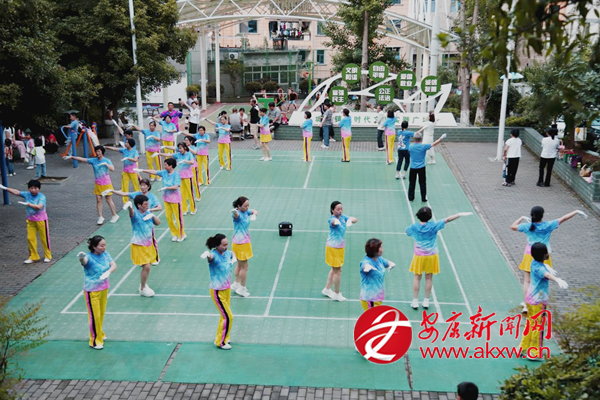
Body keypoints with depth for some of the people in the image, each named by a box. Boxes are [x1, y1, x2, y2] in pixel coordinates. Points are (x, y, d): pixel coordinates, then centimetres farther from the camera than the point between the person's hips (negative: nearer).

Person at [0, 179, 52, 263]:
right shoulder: (27, 194, -1)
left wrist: (28, 204, -26)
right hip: (30, 220, 5)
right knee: (30, 238, 7)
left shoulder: (42, 196, -16)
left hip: (41, 219, -5)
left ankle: (48, 256, 21)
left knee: (44, 238, 6)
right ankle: (33, 257, 20)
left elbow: (39, 207, -29)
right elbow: (16, 192, 2)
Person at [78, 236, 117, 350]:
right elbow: (84, 261, -44)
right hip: (92, 291, -6)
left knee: (102, 313, 20)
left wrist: (108, 272, -26)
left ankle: (100, 334, 41)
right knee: (94, 315, 2)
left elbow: (114, 265, -5)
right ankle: (95, 341, 16)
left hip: (104, 288, 6)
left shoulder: (105, 254, -3)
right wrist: (81, 258, -68)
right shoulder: (89, 257, -22)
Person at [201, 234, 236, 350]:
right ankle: (220, 342, 14)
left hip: (227, 289, 7)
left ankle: (223, 337, 39)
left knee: (224, 316, 19)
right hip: (217, 291, -7)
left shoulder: (226, 253, -3)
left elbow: (232, 253, 22)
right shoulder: (214, 255, -25)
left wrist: (233, 258, 1)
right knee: (228, 317, -4)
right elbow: (210, 257, -50)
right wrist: (207, 255, -73)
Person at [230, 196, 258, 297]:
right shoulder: (238, 213, -24)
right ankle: (242, 289, 14)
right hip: (240, 243, -9)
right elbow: (236, 214, -48)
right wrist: (234, 212, -73)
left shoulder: (246, 212, -1)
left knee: (240, 264, 22)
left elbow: (255, 211, 15)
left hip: (245, 242, 9)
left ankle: (236, 284, 37)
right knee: (244, 266, 1)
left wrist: (254, 215, -9)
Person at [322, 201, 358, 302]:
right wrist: (336, 221, -72)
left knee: (334, 269, 20)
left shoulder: (343, 217, 0)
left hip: (340, 247, 8)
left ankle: (327, 289, 35)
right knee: (338, 270, 0)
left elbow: (355, 220, -3)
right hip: (334, 247, -8)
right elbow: (333, 221, -47)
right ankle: (337, 294, 15)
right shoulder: (332, 219, -23)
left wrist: (351, 220, -27)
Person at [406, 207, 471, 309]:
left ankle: (415, 301, 10)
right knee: (429, 278, 11)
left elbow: (407, 231, 12)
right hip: (431, 255, 0)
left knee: (417, 277, 10)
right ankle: (426, 301, 17)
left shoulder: (414, 227, -9)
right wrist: (460, 214, -6)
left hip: (419, 256, 0)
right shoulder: (433, 225, -15)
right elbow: (448, 219, -12)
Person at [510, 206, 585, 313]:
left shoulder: (527, 226, -10)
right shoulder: (548, 225, -11)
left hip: (530, 257, -1)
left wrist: (522, 218, 13)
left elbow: (512, 226, 3)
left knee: (527, 281, 9)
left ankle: (526, 305, 8)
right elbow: (563, 218, -4)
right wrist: (576, 211, 4)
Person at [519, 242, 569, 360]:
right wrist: (557, 280, -65)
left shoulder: (535, 262, 2)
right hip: (538, 301, -9)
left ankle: (524, 348, 32)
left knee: (531, 324, 21)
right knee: (538, 326, 2)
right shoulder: (539, 268, -26)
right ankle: (534, 353, 11)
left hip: (531, 297, 9)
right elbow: (547, 275, -50)